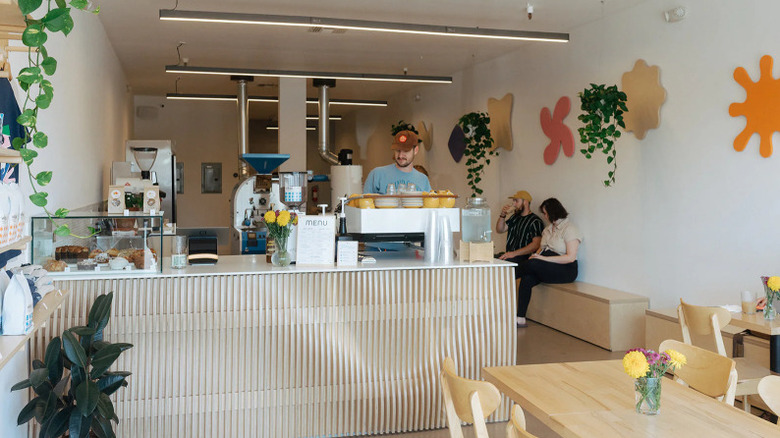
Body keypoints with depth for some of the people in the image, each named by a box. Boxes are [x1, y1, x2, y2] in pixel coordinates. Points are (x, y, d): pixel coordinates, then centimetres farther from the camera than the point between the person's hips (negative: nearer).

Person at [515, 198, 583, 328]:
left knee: (533, 264, -31)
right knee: (527, 279, -24)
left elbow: (570, 257, -17)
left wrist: (543, 258, -20)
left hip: (565, 270, -7)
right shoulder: (548, 228, 18)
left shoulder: (569, 228, -8)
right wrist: (535, 255, -4)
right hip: (546, 268, 7)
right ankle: (520, 319, -26)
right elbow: (541, 248, 21)